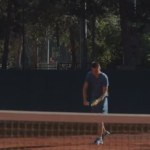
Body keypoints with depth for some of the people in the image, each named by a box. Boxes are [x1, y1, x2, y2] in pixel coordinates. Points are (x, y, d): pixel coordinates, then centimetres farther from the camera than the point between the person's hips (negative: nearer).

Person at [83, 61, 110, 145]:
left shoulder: (104, 77, -19)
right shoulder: (89, 75, -7)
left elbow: (105, 92, -20)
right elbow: (85, 88, -7)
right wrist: (85, 100, -17)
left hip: (102, 99, -5)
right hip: (92, 99, 5)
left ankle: (100, 138, -11)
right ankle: (104, 131, 38)